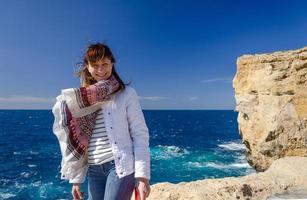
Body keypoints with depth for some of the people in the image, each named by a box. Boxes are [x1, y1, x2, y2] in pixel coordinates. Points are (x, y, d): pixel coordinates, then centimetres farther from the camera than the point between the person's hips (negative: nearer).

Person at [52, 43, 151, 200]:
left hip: (120, 165, -4)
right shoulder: (81, 99, 8)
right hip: (93, 170, 4)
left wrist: (142, 175, -13)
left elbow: (140, 135, -7)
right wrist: (76, 178, 12)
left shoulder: (126, 93, -4)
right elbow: (77, 141, 11)